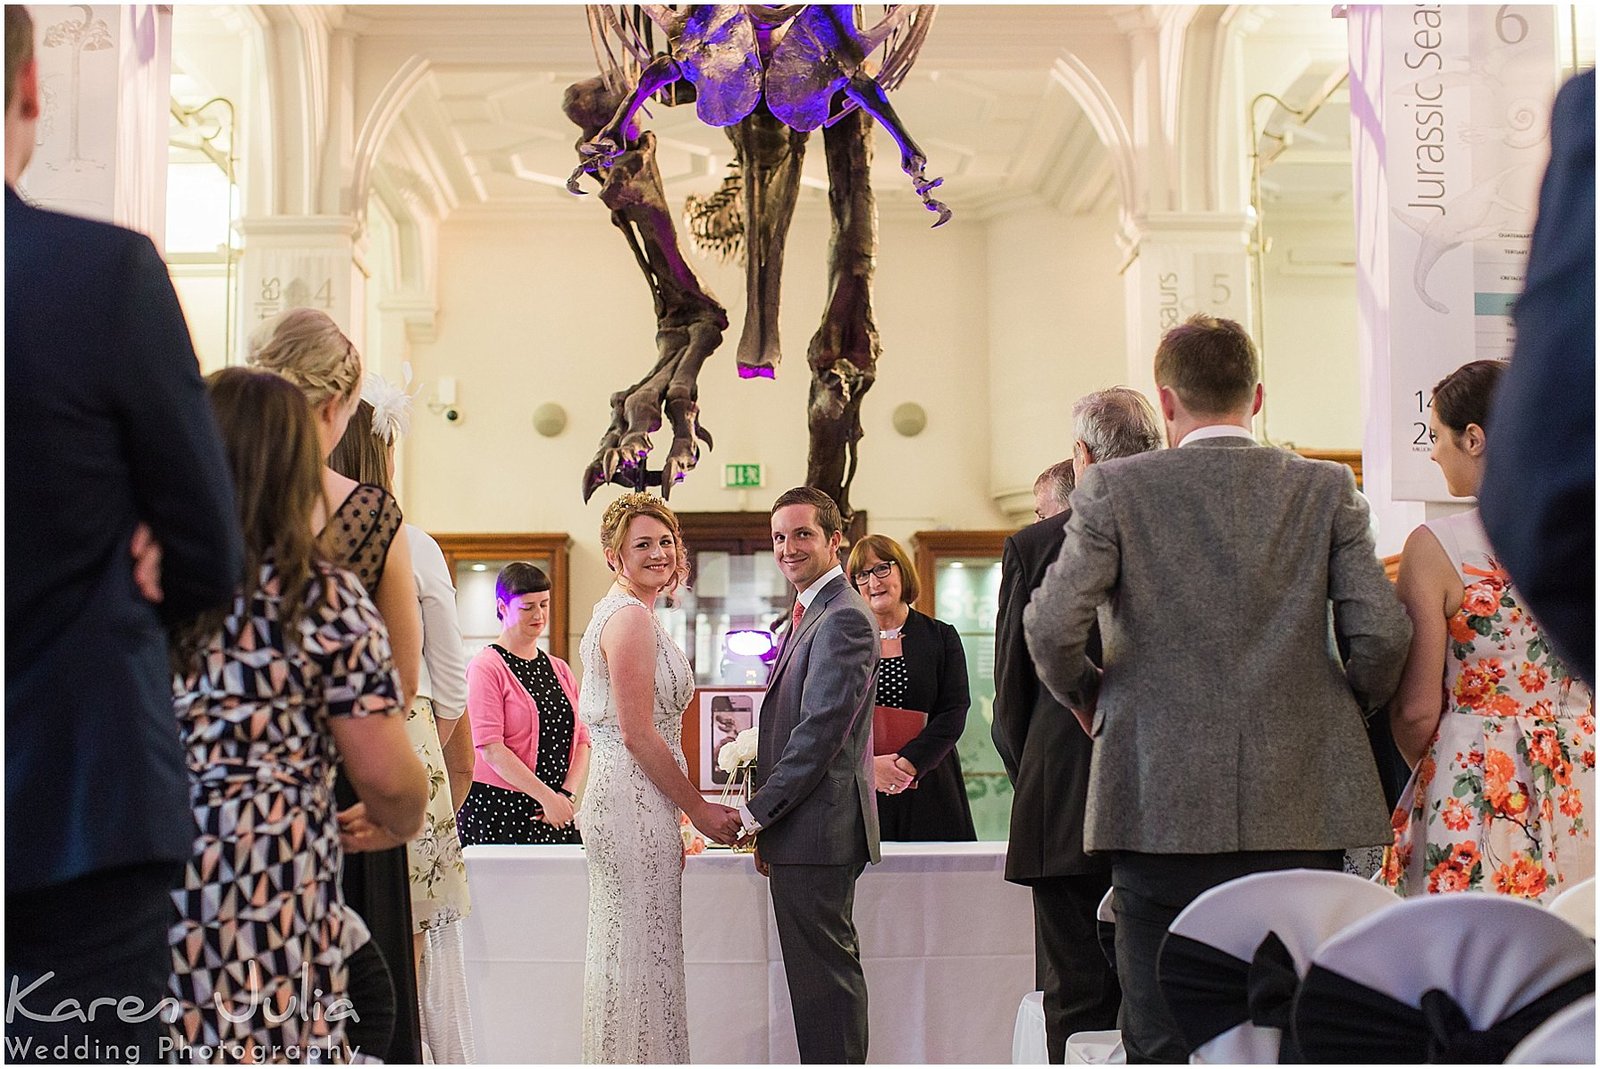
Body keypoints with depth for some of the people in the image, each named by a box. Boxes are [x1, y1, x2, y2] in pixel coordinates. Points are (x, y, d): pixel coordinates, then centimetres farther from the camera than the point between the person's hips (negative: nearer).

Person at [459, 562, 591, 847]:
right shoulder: (486, 667, -4)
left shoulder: (559, 670, 15)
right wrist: (546, 796, -16)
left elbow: (582, 741, 10)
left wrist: (567, 794, -7)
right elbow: (490, 747, -13)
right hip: (498, 811, -5)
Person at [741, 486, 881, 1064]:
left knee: (825, 973, -6)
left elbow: (821, 731, -20)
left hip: (818, 827, -10)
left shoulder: (844, 618, -14)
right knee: (820, 973, 13)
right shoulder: (809, 614, 19)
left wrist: (756, 812, -14)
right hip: (797, 830, 10)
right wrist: (767, 830, 15)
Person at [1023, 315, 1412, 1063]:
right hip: (1302, 808, 2)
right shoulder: (1326, 488, 5)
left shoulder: (1115, 488, 0)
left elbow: (1052, 626, -8)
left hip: (1162, 808, -2)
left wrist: (1083, 695, 11)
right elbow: (1381, 632, -2)